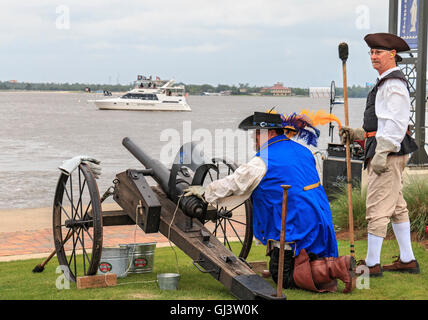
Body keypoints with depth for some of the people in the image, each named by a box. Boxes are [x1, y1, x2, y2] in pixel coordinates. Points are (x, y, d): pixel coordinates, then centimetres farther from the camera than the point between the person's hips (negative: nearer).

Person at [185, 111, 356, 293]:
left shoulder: (262, 162, -13)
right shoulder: (302, 151, 12)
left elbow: (233, 184, -3)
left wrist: (204, 192, 14)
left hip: (296, 229, -8)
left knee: (282, 278, 1)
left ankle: (333, 268, -17)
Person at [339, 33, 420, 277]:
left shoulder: (394, 83, -13)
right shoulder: (386, 83, 20)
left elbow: (396, 124, -21)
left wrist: (381, 153, -24)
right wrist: (355, 134, 16)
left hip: (389, 153, -11)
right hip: (385, 153, 11)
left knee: (377, 208, -8)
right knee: (397, 206, 13)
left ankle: (372, 263, -3)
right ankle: (408, 260, 19)